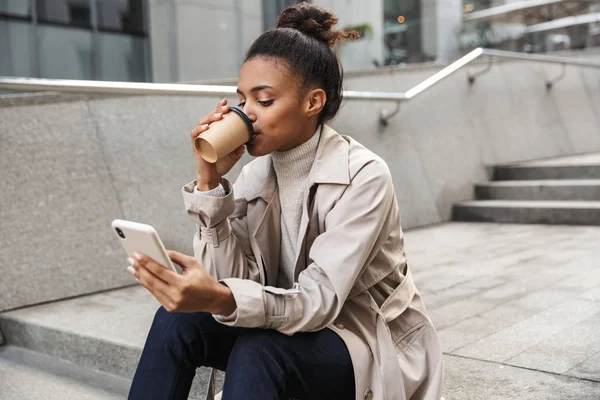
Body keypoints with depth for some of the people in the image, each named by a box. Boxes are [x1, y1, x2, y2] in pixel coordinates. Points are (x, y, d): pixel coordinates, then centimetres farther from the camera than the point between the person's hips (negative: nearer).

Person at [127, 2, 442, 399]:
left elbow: (319, 299, -29)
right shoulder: (254, 175, -4)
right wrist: (210, 181, -21)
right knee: (178, 319, -19)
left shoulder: (364, 177, -22)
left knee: (257, 350, -33)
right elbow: (233, 283, -13)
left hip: (372, 344, -5)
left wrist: (220, 300, -47)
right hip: (294, 329, 5)